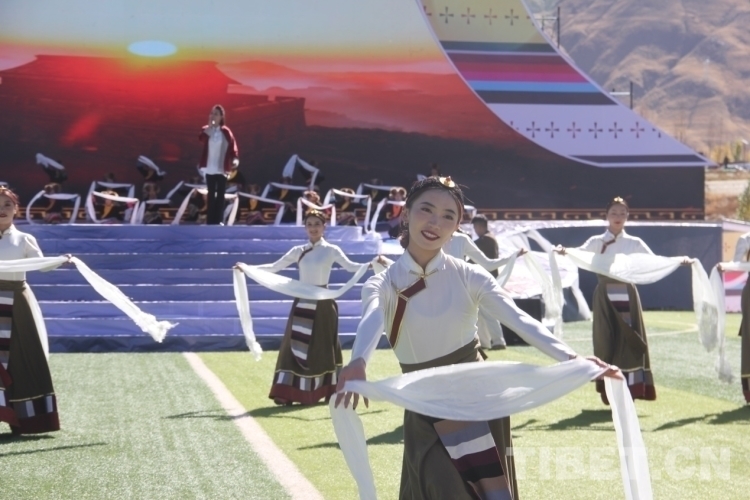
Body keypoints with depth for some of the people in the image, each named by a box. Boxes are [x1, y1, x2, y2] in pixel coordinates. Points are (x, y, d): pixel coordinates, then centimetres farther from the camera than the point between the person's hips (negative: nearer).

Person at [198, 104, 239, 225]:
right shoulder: (206, 130, 2)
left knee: (220, 195, 1)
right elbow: (201, 138, -20)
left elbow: (233, 145, -8)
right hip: (210, 169, 2)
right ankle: (210, 220, 10)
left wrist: (235, 158, -24)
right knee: (211, 195, 7)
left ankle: (218, 220, 4)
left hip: (222, 168, -2)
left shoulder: (225, 131, -2)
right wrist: (209, 126, -23)